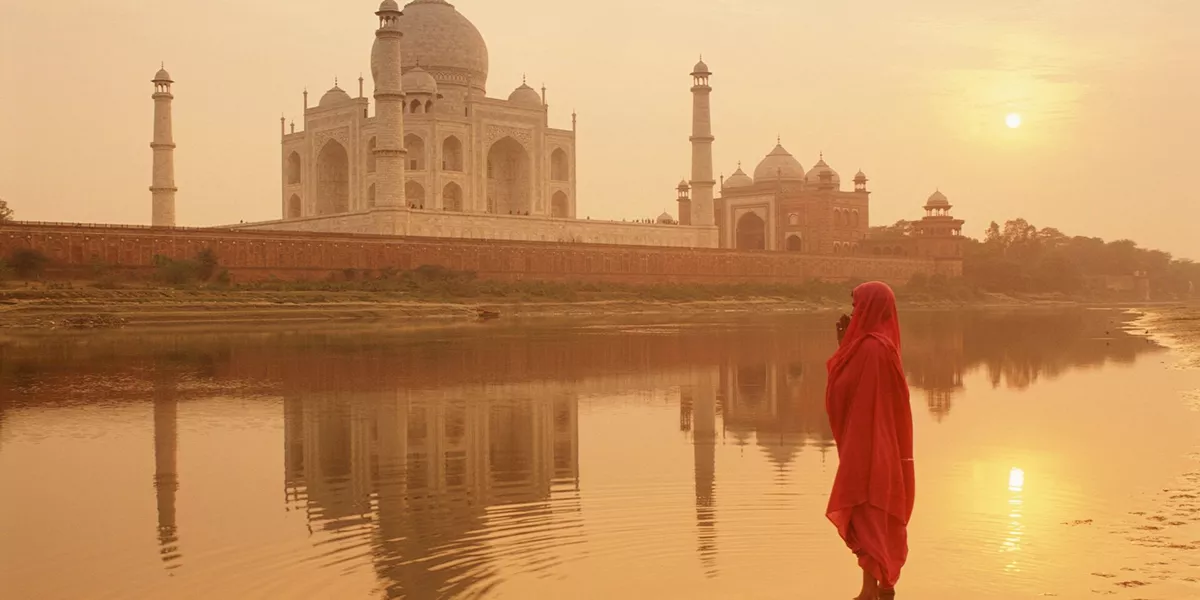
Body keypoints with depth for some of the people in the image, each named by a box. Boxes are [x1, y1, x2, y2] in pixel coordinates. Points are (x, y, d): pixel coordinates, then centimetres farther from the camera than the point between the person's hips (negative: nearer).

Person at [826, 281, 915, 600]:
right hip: (886, 441, 10)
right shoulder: (885, 342, 10)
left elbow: (842, 389, -19)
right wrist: (847, 344, 11)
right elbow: (861, 385, 16)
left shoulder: (869, 347, -21)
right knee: (884, 514, 15)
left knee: (863, 515, -6)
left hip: (866, 442, -10)